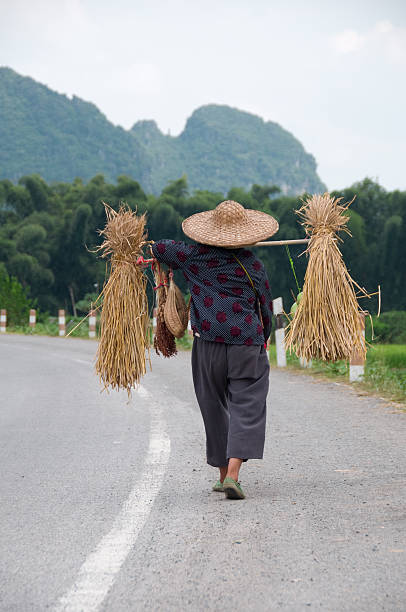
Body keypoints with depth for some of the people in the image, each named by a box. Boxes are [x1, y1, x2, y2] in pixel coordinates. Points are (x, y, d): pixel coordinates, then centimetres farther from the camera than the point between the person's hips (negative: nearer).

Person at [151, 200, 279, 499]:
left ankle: (224, 475, 20)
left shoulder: (196, 256, 3)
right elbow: (266, 307, 7)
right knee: (247, 407, -2)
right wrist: (262, 340, 22)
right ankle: (233, 473, -19)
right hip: (246, 341, -2)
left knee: (214, 407, 13)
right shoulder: (252, 264, 1)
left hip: (208, 340, 2)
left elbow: (159, 247, 17)